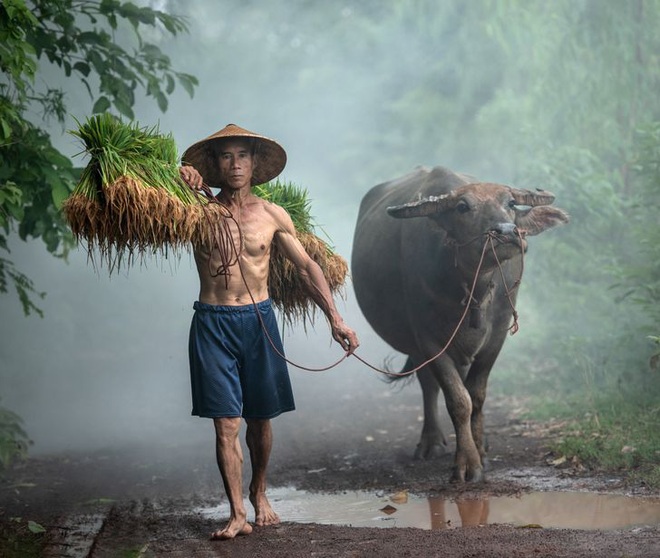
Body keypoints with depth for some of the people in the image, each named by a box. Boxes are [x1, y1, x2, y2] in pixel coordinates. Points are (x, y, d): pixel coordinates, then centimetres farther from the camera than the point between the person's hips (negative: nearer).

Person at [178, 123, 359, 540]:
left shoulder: (273, 216, 4)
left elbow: (307, 267, 9)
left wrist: (335, 318, 3)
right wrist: (177, 180, -22)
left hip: (258, 319, 2)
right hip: (213, 322, -2)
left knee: (260, 420, 10)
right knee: (226, 423, -5)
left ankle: (259, 493, 32)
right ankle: (237, 514, -4)